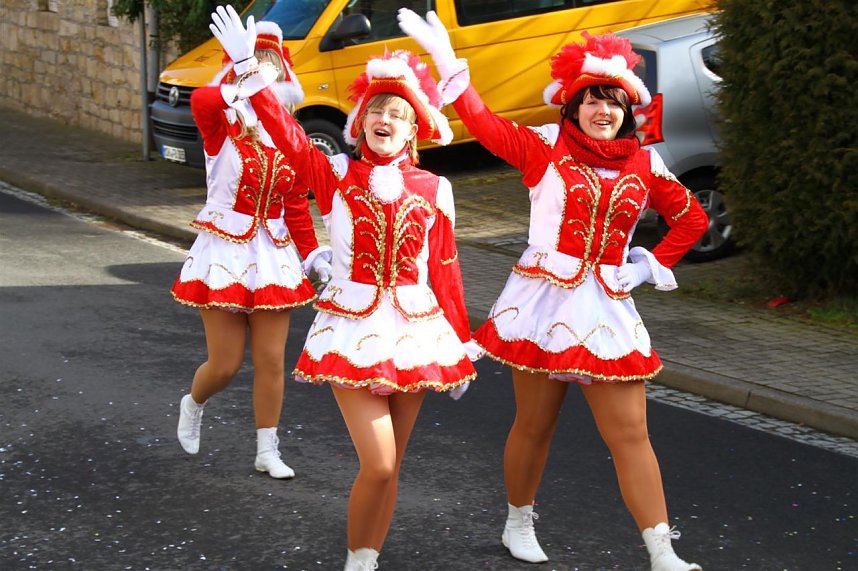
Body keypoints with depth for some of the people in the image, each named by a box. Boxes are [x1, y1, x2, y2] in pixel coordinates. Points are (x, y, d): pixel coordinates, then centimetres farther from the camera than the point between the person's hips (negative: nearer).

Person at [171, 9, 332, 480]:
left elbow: (296, 208, 9)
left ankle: (267, 451, 18)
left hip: (273, 257, 4)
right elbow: (202, 101, -32)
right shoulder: (222, 132, -8)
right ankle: (193, 405, 35)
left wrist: (314, 255, 5)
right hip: (225, 253, -4)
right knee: (225, 364, 1)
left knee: (271, 361, 5)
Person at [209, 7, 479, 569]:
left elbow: (445, 269, 6)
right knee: (378, 464, -11)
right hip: (352, 331, -3)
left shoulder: (433, 190, 2)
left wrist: (461, 343, 9)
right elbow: (288, 134, -16)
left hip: (415, 331, 3)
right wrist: (250, 68, -27)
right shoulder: (336, 175, -2)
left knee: (389, 466, 9)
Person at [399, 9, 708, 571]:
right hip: (544, 300, -2)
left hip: (608, 308, 2)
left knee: (630, 435, 0)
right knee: (534, 425, 9)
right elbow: (483, 122, -14)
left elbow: (693, 218, 18)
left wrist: (651, 265, 7)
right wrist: (446, 58, -22)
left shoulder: (645, 165, 5)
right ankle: (519, 524, 31)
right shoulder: (546, 146, -2)